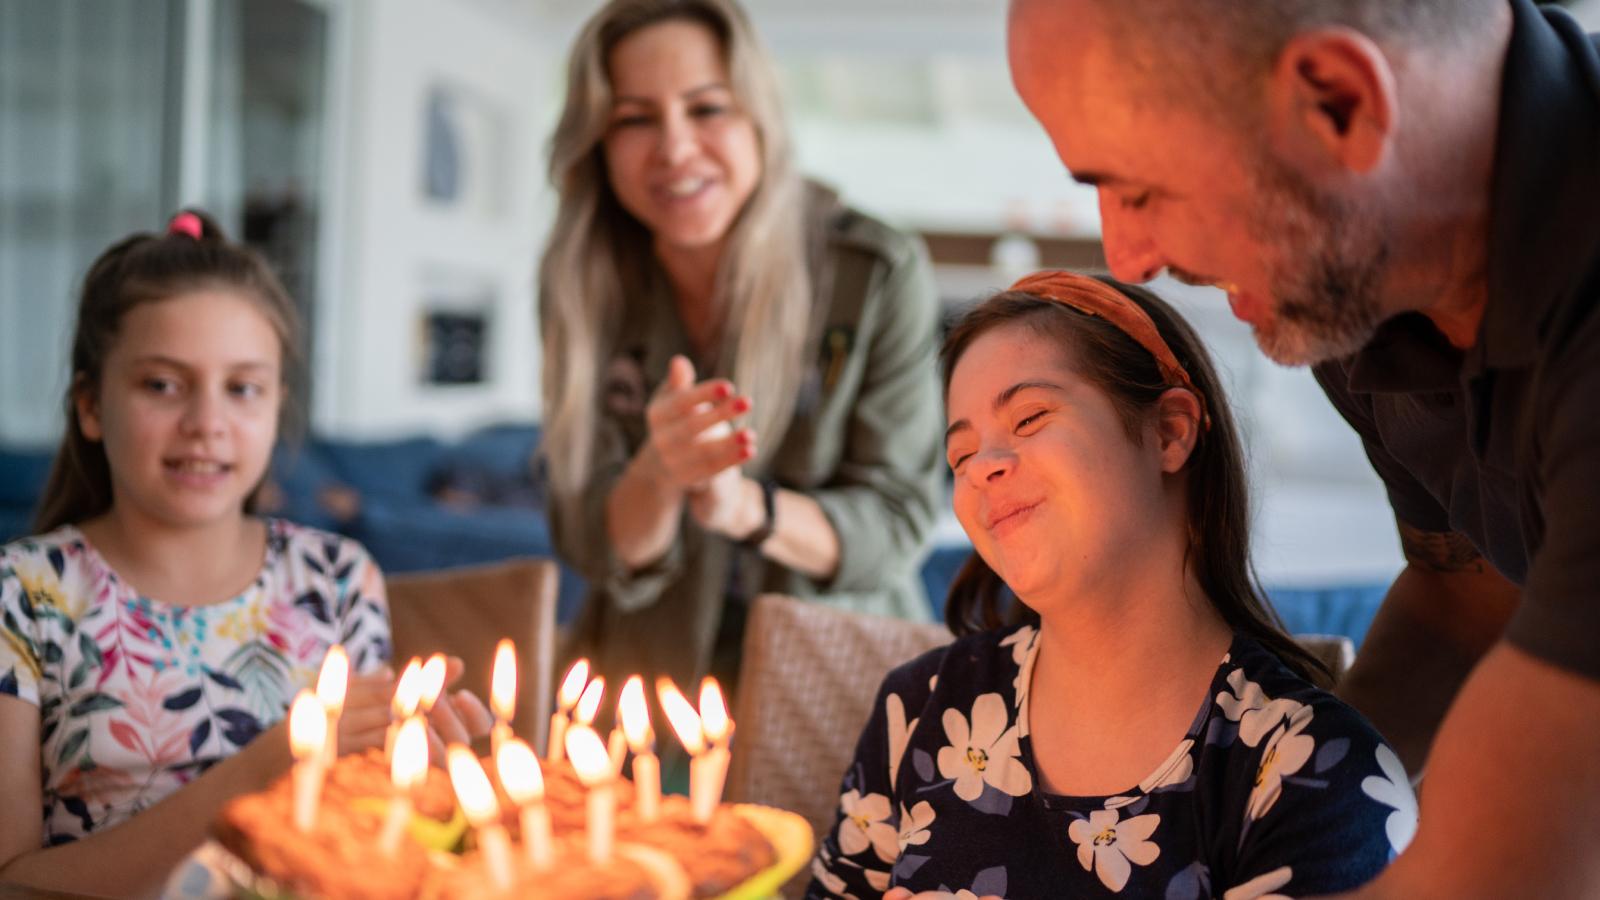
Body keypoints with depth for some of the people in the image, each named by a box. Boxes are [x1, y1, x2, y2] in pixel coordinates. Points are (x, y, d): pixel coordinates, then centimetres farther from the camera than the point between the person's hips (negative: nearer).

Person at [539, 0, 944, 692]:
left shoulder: (881, 273, -12)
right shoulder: (581, 280, -6)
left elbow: (898, 519, -9)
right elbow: (592, 549, -6)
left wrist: (745, 506, -28)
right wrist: (659, 477, -28)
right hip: (649, 670, 2)